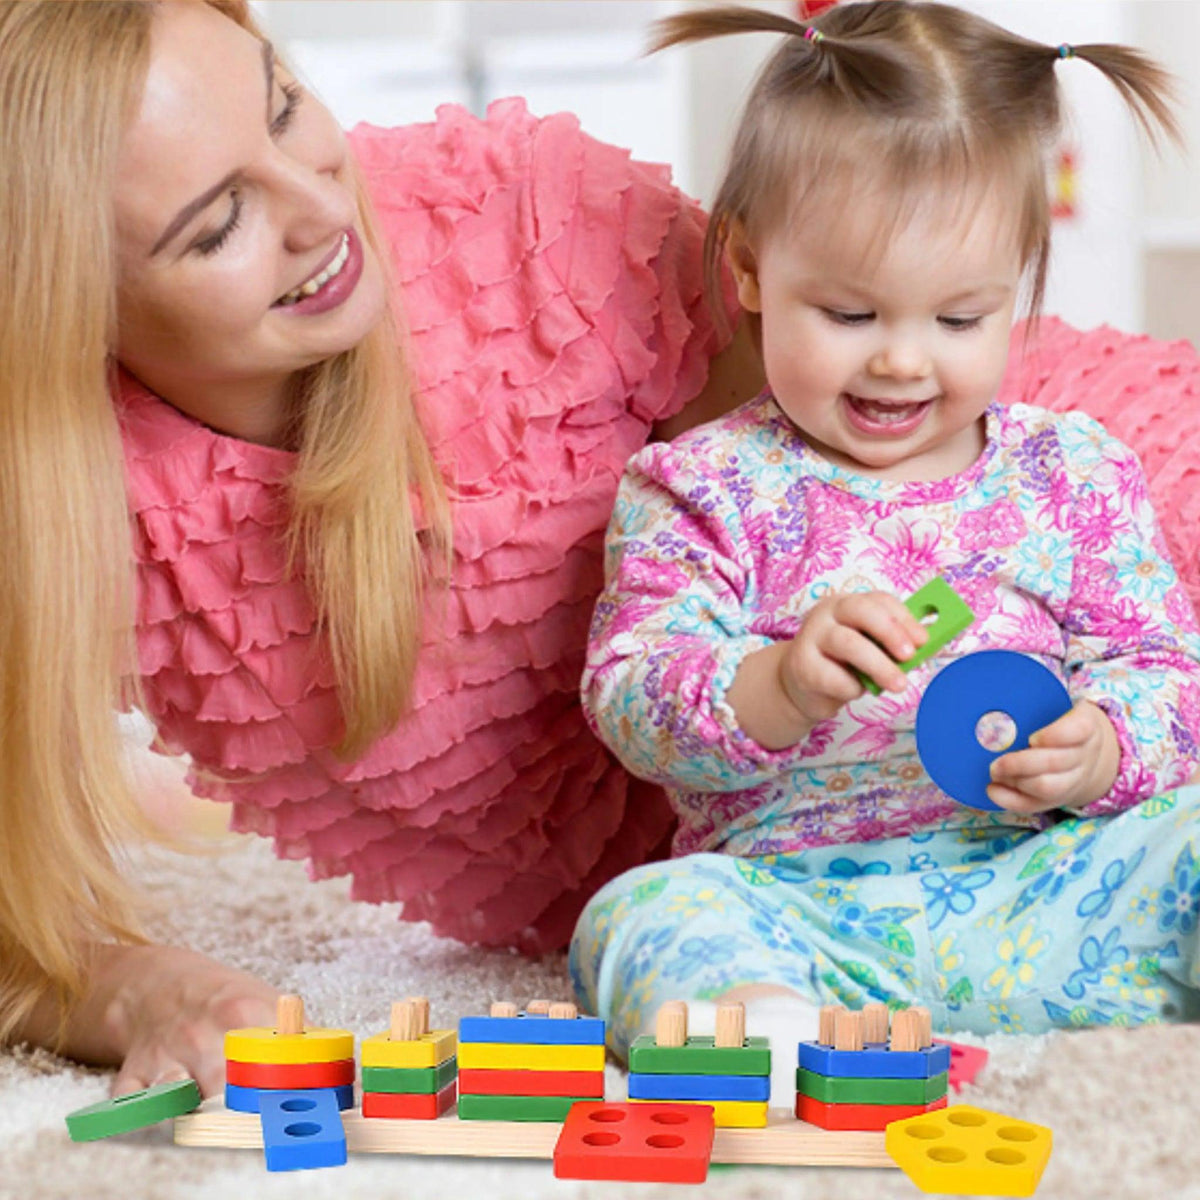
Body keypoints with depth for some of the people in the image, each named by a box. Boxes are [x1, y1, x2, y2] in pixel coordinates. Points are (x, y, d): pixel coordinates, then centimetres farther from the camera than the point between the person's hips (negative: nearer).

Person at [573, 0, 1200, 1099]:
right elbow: (633, 698, -6)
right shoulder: (702, 490, 4)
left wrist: (1099, 752, -14)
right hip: (796, 903, -2)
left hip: (1038, 887, 2)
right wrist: (780, 688, -28)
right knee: (647, 916, -30)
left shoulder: (1077, 473, 11)